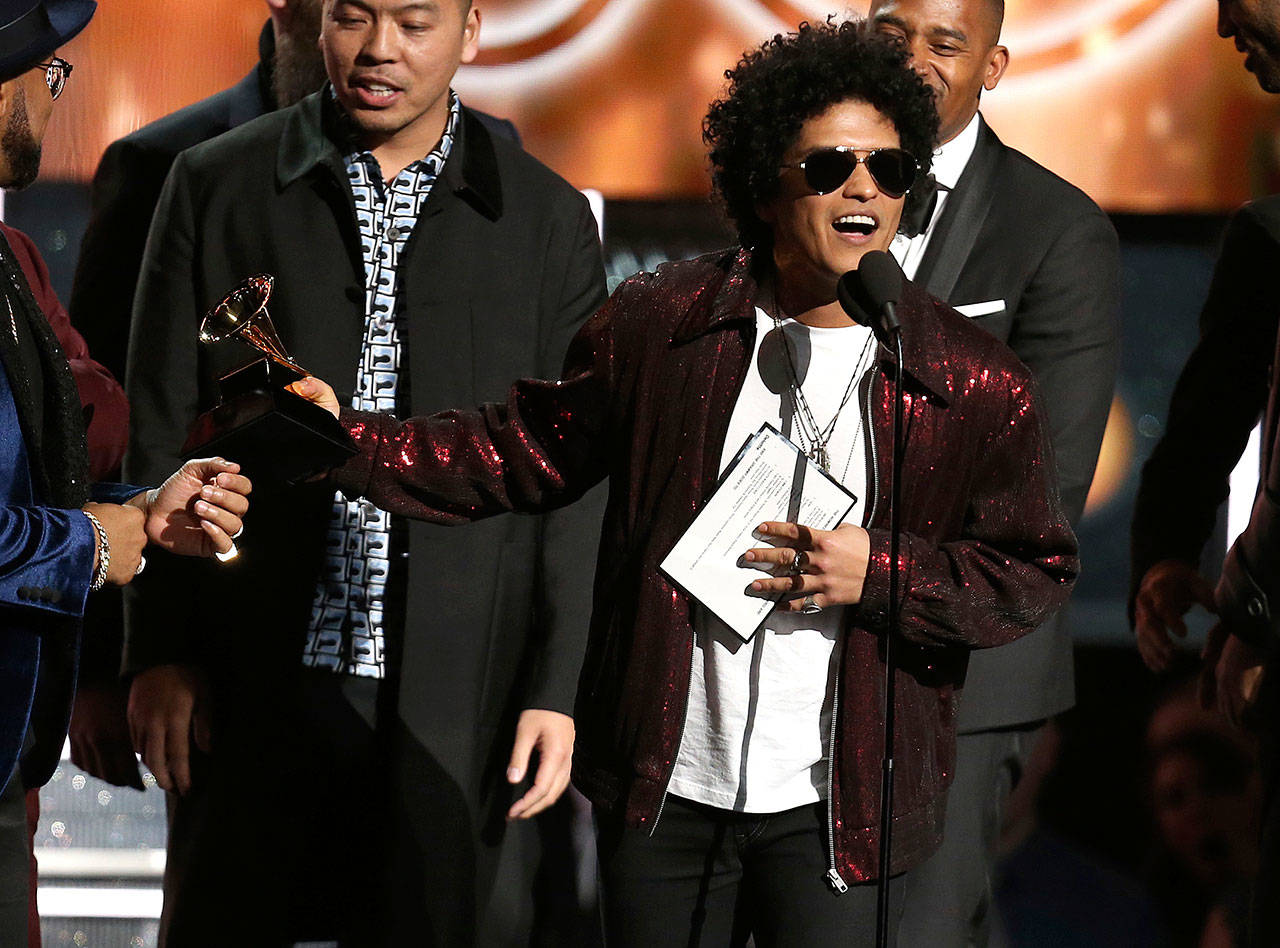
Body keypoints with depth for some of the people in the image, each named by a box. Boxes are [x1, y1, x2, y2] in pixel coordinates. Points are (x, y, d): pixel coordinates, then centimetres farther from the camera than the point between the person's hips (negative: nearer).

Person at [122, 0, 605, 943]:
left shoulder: (546, 219, 8)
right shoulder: (217, 186, 8)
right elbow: (161, 437, 7)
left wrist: (556, 687, -1)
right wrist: (159, 650, 0)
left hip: (458, 705, 0)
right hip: (257, 689, 0)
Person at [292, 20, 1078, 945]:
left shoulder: (976, 382, -3)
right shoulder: (659, 325, 2)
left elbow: (1035, 572, 1)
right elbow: (526, 451, 10)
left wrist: (879, 572, -14)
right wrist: (356, 444, -1)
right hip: (664, 791, 2)